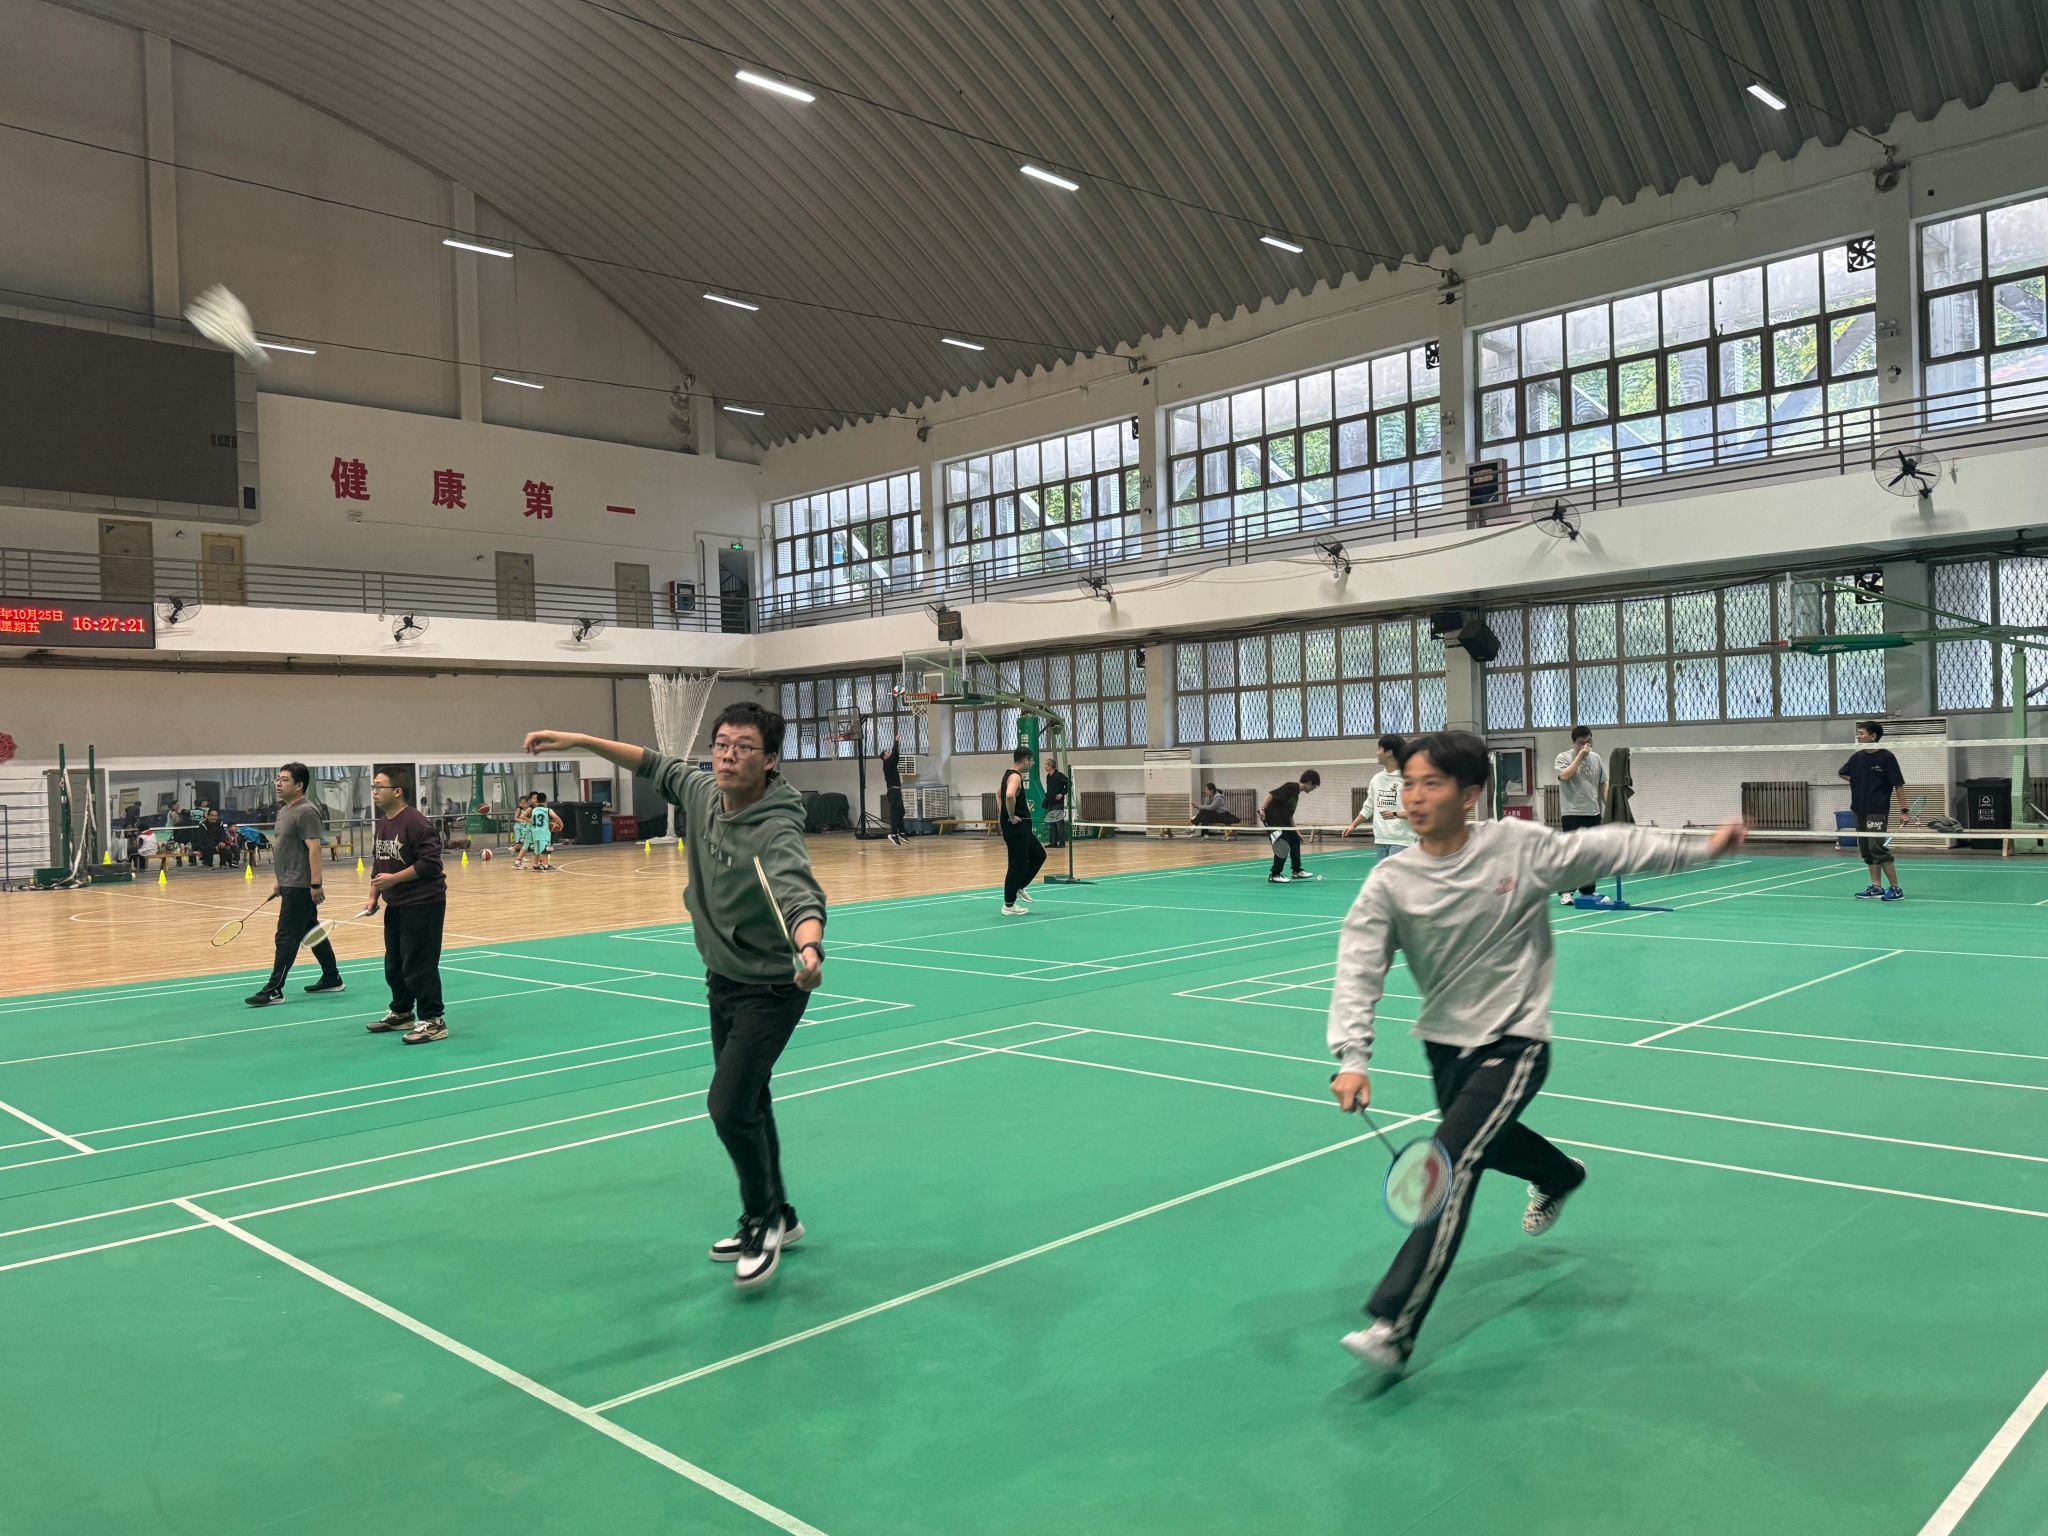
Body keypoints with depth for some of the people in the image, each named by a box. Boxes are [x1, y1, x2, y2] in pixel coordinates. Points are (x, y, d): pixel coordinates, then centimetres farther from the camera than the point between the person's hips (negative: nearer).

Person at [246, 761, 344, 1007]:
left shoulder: (305, 811, -16)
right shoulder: (284, 810, 15)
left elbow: (314, 848, -21)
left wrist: (315, 884, -26)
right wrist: (281, 881, 23)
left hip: (300, 886, -10)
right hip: (290, 884, 10)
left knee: (286, 937, -7)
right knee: (312, 931, 15)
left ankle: (274, 990, -4)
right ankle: (332, 979, 24)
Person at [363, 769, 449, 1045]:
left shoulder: (416, 823, -18)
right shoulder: (382, 823, 11)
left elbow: (430, 864, -22)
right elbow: (380, 863, 19)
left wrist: (393, 878, -21)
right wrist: (374, 896, 9)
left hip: (422, 905, -9)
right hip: (395, 906, 9)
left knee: (419, 966, -7)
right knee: (394, 965, 18)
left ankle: (433, 1021, 2)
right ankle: (402, 1012, 34)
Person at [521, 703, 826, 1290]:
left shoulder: (776, 832, -30)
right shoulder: (701, 792, -7)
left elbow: (802, 895, -47)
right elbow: (655, 765, 13)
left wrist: (809, 946, -68)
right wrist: (579, 740, 9)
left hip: (770, 989, -8)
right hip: (723, 979, 8)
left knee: (729, 1107, -15)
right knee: (745, 1106, 18)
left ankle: (763, 1219, 10)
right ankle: (774, 1219, 36)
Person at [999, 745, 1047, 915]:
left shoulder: (1010, 775, 14)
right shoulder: (1015, 777, -18)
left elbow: (999, 793, 32)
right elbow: (1009, 795, -38)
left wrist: (1002, 814, 22)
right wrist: (1011, 817, -25)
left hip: (1022, 828, 10)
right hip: (1016, 828, -10)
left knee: (1039, 856, 17)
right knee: (1017, 865, -3)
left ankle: (1019, 887, 23)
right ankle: (1009, 905, 5)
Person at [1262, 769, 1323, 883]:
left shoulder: (1297, 793, 16)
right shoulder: (1292, 786, -12)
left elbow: (1289, 816, 22)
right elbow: (1271, 794, -21)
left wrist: (1296, 831, 24)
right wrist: (1263, 810, -28)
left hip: (1283, 821, 10)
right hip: (1273, 818, -10)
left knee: (1295, 840, 16)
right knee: (1283, 845, -12)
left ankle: (1297, 871, 27)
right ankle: (1274, 876, -4)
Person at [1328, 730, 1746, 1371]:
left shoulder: (1521, 845, -16)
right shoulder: (1389, 884, -14)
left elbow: (1609, 847, -2)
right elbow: (1358, 971, -20)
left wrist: (1702, 848, -1)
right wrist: (1353, 1059, -32)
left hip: (1512, 1043, -4)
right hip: (1443, 1044, 5)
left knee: (1451, 1165, -18)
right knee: (1483, 1140, 29)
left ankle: (1393, 1327, -16)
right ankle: (1559, 1176, 65)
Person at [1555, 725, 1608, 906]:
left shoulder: (1596, 758, 11)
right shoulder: (1564, 757, -3)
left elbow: (1603, 785, 15)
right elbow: (1564, 776, -22)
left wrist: (1609, 806, 8)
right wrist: (1580, 756, -18)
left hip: (1593, 813, 5)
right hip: (1572, 813, -5)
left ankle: (1587, 892, 18)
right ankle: (1566, 892, -2)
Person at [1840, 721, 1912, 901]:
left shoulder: (1886, 757, -8)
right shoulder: (1857, 757, 9)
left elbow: (1899, 785, -8)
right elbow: (1843, 773, 28)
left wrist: (1904, 810, -13)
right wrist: (1860, 782, 11)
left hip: (1877, 811, -7)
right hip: (1859, 810, 7)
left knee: (1878, 849, -12)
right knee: (1866, 851, 8)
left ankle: (1895, 889, -5)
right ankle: (1876, 887, 14)